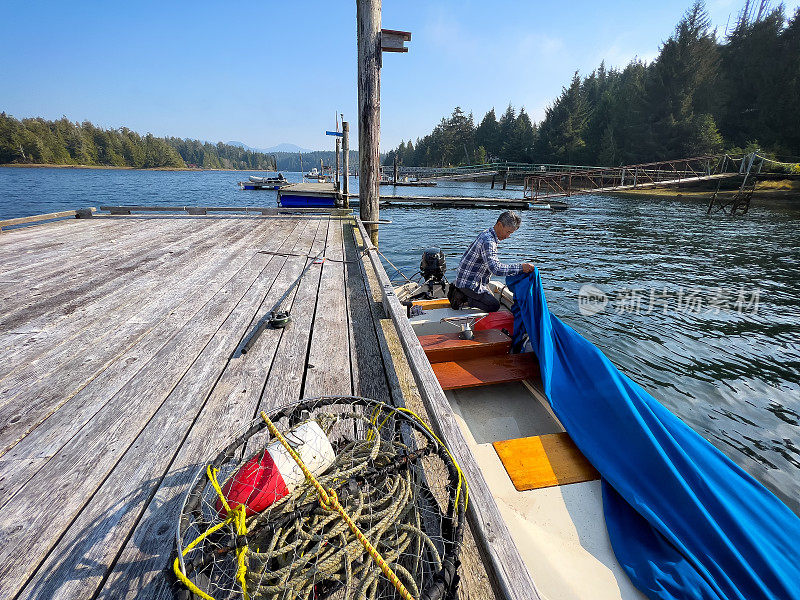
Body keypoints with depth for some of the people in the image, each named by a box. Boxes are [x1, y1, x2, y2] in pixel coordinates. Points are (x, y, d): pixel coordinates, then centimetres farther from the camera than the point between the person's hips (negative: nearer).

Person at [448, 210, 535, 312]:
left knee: (490, 298, 27)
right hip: (469, 283, -10)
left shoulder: (487, 234, 8)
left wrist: (486, 285, 18)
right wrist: (521, 267, -33)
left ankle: (459, 291, 15)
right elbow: (496, 269, -35)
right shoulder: (488, 241, -25)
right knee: (494, 306, -7)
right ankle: (462, 298, -6)